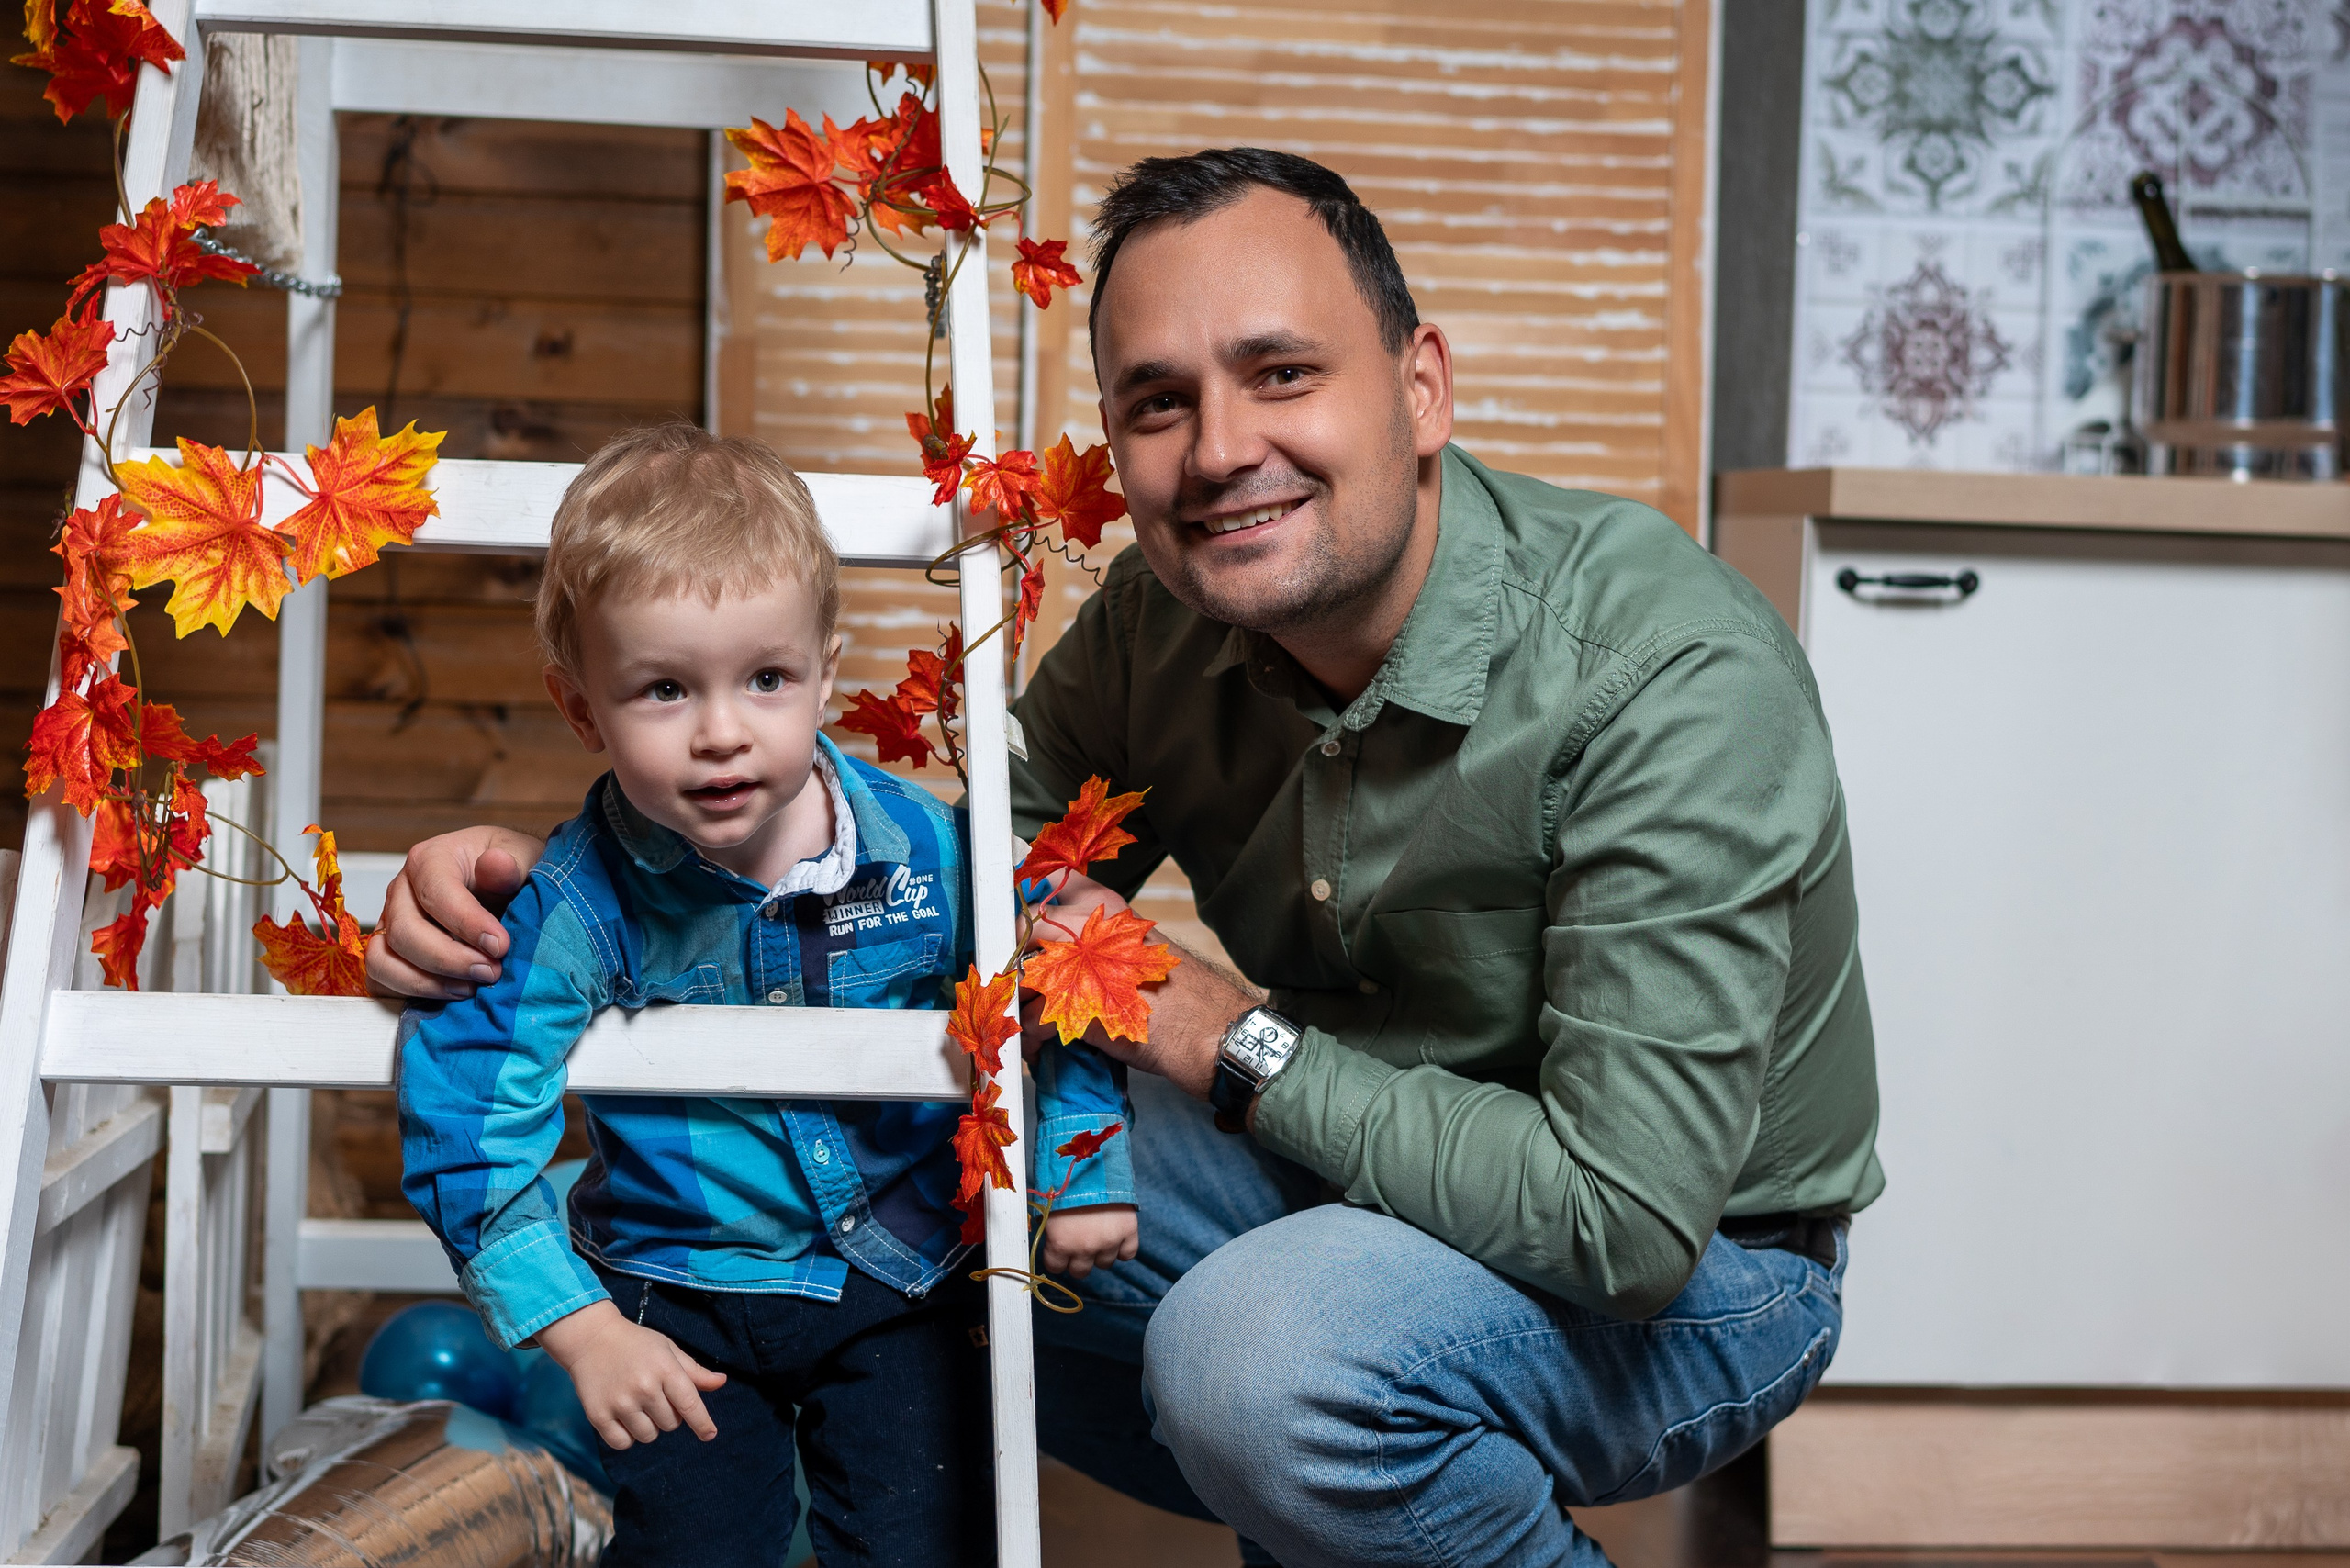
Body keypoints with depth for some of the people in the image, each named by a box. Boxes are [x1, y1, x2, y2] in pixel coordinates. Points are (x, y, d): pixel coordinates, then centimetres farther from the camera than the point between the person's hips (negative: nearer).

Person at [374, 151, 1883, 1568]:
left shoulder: (1669, 676, -30)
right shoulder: (1163, 622, -9)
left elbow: (1629, 1218, -32)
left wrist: (1235, 1040, -25)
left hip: (1692, 1269, -6)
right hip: (1350, 1172, 7)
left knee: (1262, 1347, -35)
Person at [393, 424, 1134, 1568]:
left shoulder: (926, 850, -14)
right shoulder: (577, 904, -19)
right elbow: (464, 1131, -16)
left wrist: (1082, 1164, 3)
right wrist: (583, 1329, -17)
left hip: (900, 1284, 1)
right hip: (681, 1302, -1)